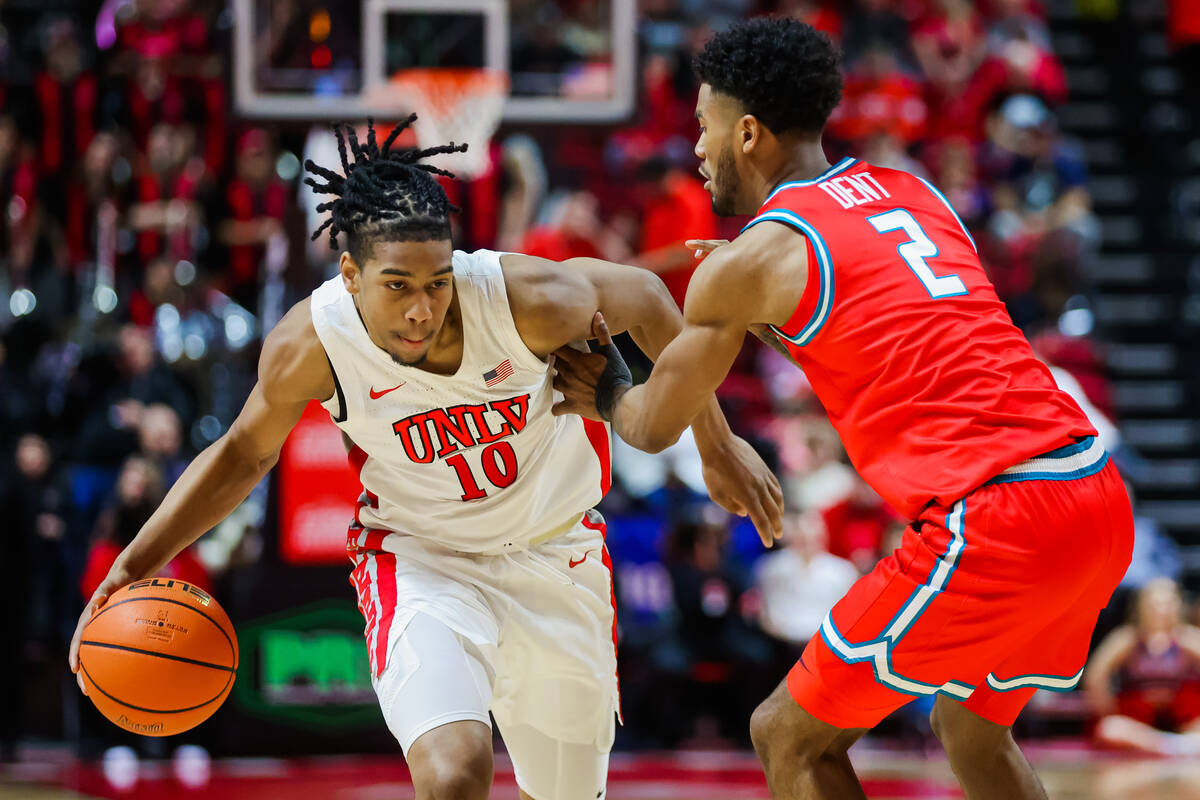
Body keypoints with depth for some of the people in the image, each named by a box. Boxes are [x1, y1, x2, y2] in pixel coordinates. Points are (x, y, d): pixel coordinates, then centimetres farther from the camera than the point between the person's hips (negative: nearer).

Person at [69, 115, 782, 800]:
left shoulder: (524, 299, -29)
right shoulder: (311, 344, -24)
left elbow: (639, 295, -7)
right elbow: (244, 454, -2)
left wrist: (718, 446, 0)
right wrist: (138, 563, -12)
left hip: (555, 554, 2)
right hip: (421, 560, -2)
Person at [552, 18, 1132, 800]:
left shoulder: (748, 264, -1)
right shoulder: (911, 192, 19)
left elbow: (655, 427, 12)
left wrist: (605, 394, 33)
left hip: (992, 525, -8)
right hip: (1101, 500, 8)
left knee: (790, 737, 5)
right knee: (971, 727, 29)